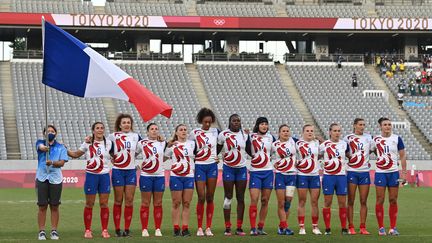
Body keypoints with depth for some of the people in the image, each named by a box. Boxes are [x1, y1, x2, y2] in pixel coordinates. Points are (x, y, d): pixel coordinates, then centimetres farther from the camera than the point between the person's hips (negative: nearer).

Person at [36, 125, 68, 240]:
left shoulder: (61, 147, 9)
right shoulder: (40, 143, 7)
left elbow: (62, 162, -3)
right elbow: (41, 147, -18)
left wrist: (52, 163, -23)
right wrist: (44, 148, -43)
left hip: (56, 179, 1)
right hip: (42, 178, -1)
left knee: (54, 206, 3)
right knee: (42, 206, 0)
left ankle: (54, 231, 10)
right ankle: (41, 231, 5)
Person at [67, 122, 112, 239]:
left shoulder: (108, 143, 4)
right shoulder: (88, 143, 2)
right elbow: (76, 154, 10)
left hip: (104, 176, 1)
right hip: (91, 175, -1)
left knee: (104, 204, 1)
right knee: (89, 204, 2)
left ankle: (105, 230, 9)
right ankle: (88, 230, 9)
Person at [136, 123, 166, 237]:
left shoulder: (162, 143, 7)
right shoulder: (141, 143, 1)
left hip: (159, 176, 2)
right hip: (146, 176, -2)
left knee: (158, 204, 4)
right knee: (145, 204, 0)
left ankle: (158, 229, 8)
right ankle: (144, 229, 4)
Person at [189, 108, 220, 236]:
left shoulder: (215, 131, 5)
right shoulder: (194, 133, -2)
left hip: (212, 166, 2)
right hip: (199, 166, -2)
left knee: (210, 198, 3)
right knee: (201, 198, -6)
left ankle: (208, 228, 7)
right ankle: (199, 228, 1)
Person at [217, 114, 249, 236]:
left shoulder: (245, 134, 5)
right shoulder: (223, 134, -3)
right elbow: (217, 150, 5)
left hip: (242, 168, 3)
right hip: (228, 168, -3)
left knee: (240, 198, 2)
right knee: (228, 197, -2)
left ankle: (239, 227, 6)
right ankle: (227, 228, 2)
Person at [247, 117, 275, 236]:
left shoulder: (270, 137, 8)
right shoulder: (250, 137, -1)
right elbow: (247, 149, 0)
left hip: (268, 172, 3)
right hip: (255, 172, -3)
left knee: (265, 201, 4)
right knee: (254, 200, -11)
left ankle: (261, 227, 11)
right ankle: (253, 228, -9)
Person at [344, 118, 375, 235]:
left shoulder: (368, 137, 9)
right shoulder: (348, 138, 2)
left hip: (364, 172, 2)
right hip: (351, 171, -2)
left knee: (364, 201, 3)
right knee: (351, 201, -1)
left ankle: (363, 227, 6)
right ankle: (351, 227, 2)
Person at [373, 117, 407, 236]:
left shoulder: (397, 139, 1)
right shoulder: (375, 139, 3)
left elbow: (403, 156, 3)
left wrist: (404, 172, -2)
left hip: (394, 172, 0)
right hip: (380, 173, 0)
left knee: (393, 200, 1)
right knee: (380, 200, -2)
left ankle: (393, 228, 7)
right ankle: (381, 228, 4)